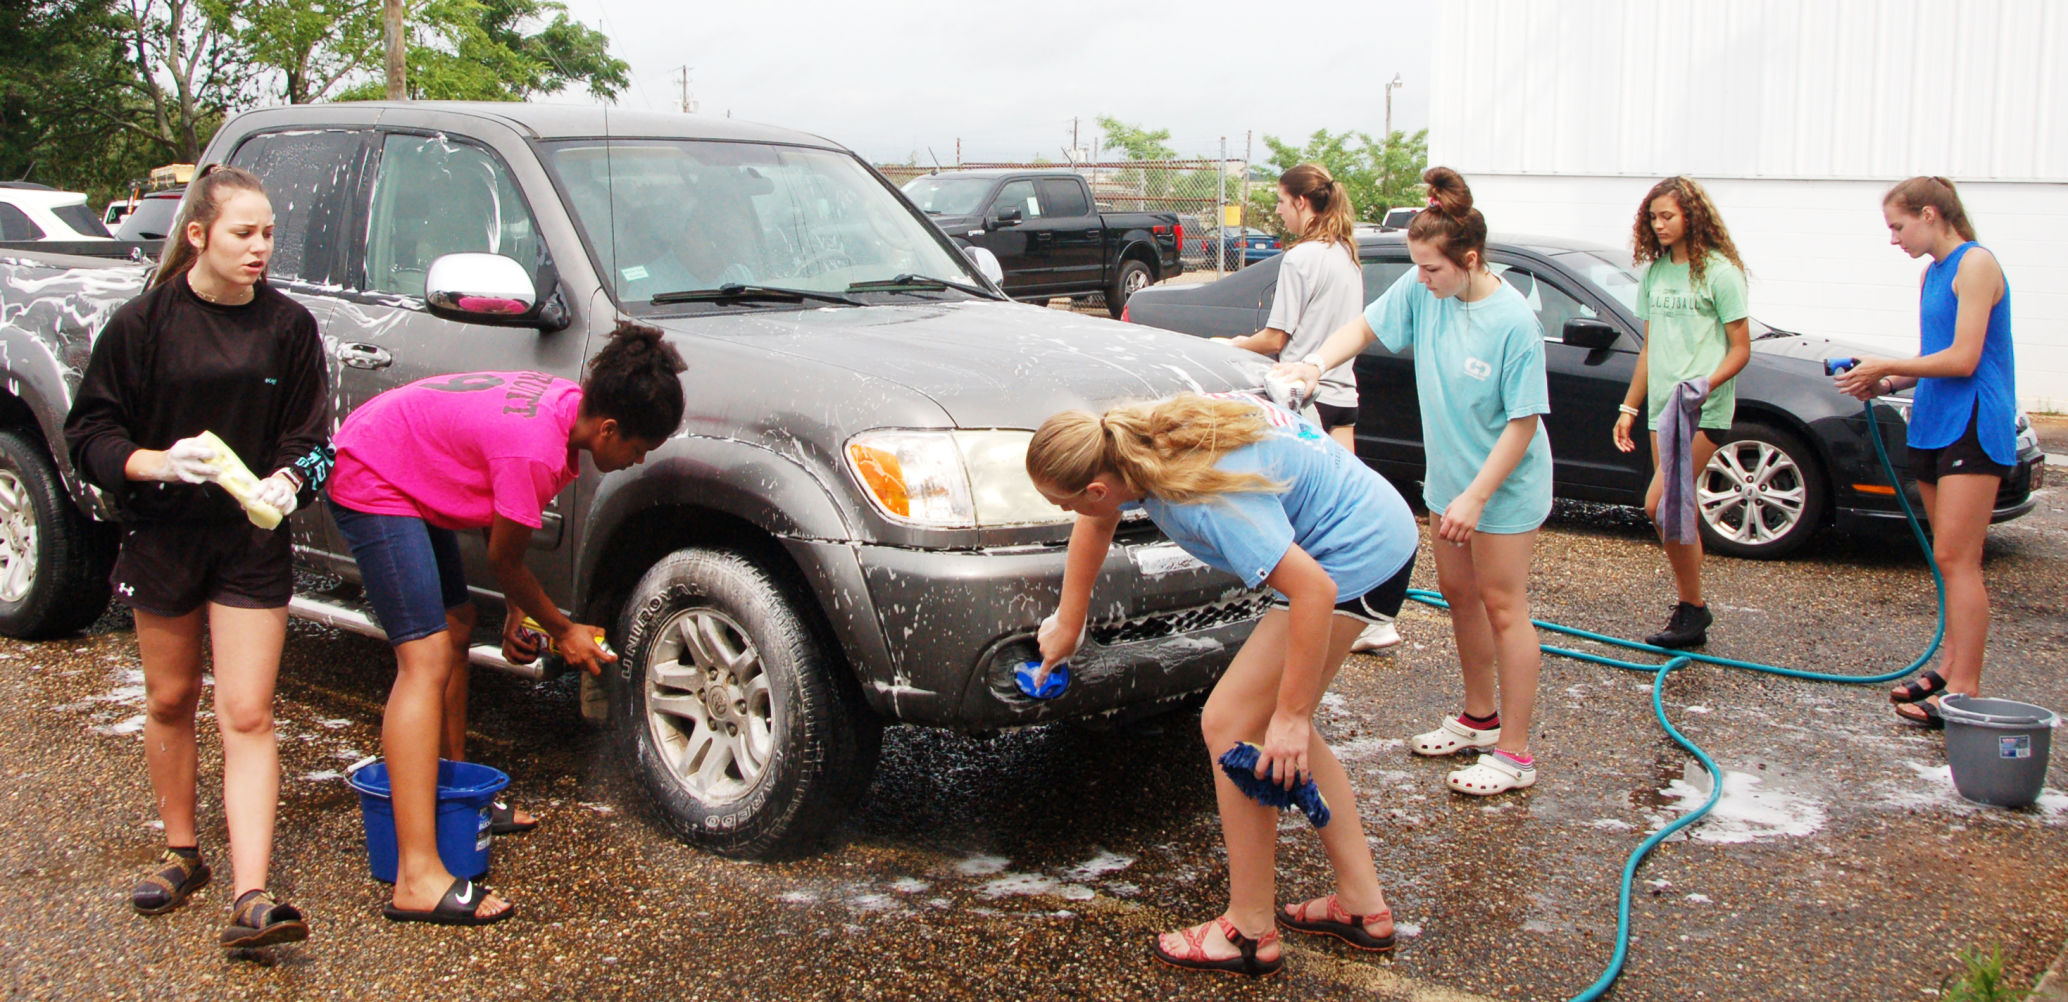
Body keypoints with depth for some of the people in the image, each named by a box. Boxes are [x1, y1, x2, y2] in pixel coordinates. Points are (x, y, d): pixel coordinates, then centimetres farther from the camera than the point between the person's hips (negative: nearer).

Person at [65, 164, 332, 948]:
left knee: (247, 716, -5)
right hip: (163, 537, 1)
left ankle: (251, 897, -9)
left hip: (253, 544, 0)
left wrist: (287, 480, -18)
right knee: (171, 702, 15)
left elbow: (309, 435, 3)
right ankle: (181, 852, 34)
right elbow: (90, 433, -3)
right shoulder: (143, 324, -6)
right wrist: (158, 462, -21)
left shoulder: (288, 327, -2)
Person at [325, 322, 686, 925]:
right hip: (371, 484, -11)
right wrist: (562, 631, -1)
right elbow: (504, 559, -15)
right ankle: (419, 878, -21)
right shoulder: (535, 450, -30)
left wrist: (518, 612, 9)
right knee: (426, 659, -17)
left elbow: (503, 538, 9)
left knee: (456, 626, 18)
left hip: (411, 477, 11)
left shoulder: (568, 404, -2)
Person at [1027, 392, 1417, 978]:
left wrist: (1290, 715, -27)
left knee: (1230, 725, -7)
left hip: (1355, 557, -10)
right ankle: (1363, 905, 22)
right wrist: (1068, 625, 25)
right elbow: (1095, 526, 16)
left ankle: (1249, 934, 4)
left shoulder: (1208, 498, -33)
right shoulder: (1131, 445, -6)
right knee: (1272, 722, 14)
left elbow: (1313, 590, -33)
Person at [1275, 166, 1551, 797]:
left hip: (1504, 485, -7)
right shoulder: (1424, 289, -9)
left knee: (1502, 606, -1)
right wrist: (1317, 364, -14)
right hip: (1449, 474, 7)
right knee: (1458, 593, 18)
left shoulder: (1514, 323, -26)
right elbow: (1366, 326, 5)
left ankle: (1515, 753, 8)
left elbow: (1523, 422, -22)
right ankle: (1480, 716, 37)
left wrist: (1476, 496, -24)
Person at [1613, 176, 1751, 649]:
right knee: (1678, 512, 9)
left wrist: (1701, 387, -23)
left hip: (1703, 411, -7)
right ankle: (1690, 613, 18)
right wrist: (1629, 407, 18)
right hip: (1662, 409, 7)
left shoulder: (1719, 272, -7)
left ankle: (1692, 607, -5)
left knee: (1659, 503, -17)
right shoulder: (1654, 273, 14)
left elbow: (1741, 349, -8)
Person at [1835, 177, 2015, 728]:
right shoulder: (1933, 273, 16)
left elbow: (1963, 358, -17)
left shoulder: (1976, 265, -10)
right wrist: (1890, 383, 3)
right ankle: (1950, 667, 19)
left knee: (1955, 559, -11)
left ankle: (1964, 692, -10)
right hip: (1933, 424, 9)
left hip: (1971, 426, -9)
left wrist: (1886, 367, -9)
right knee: (1951, 559, 12)